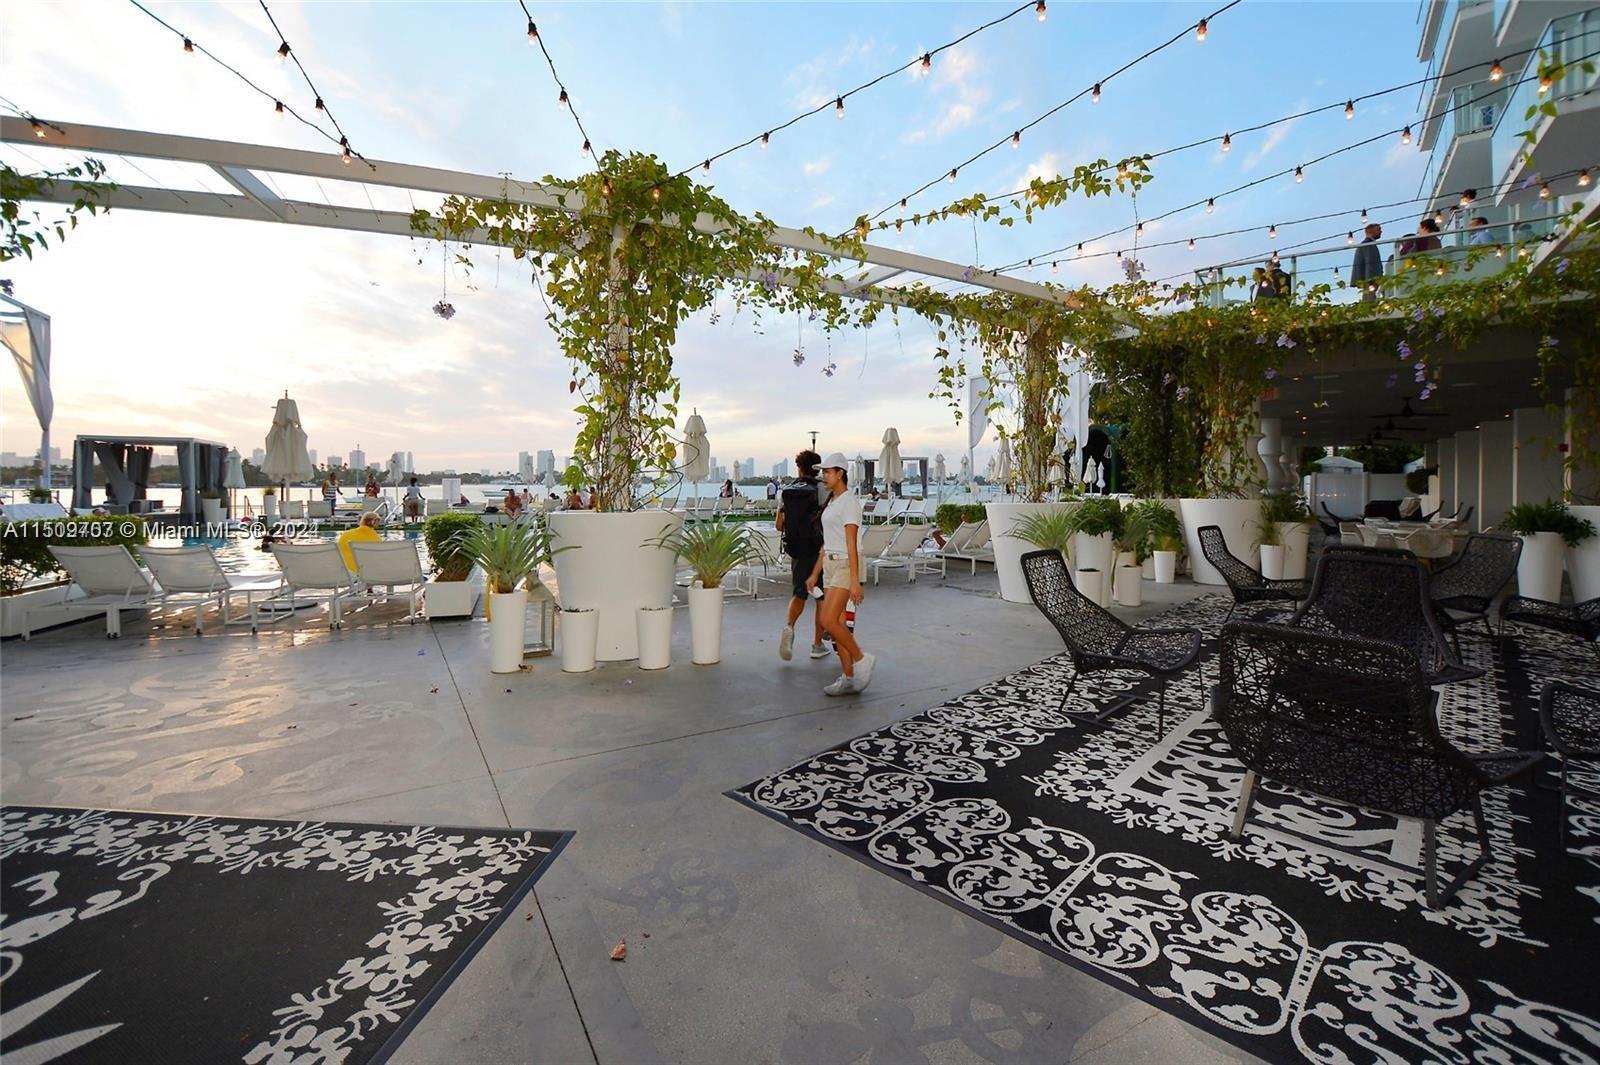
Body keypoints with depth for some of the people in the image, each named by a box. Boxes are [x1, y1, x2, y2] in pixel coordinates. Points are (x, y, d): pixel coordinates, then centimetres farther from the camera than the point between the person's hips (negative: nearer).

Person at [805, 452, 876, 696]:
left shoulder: (849, 502, -12)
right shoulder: (832, 502, 16)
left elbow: (851, 545, -19)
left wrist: (854, 582, -22)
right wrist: (815, 574, 18)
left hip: (846, 566, -9)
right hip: (830, 565, 9)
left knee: (828, 621, -15)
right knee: (837, 624, 8)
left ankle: (862, 660, 5)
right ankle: (848, 678, 15)